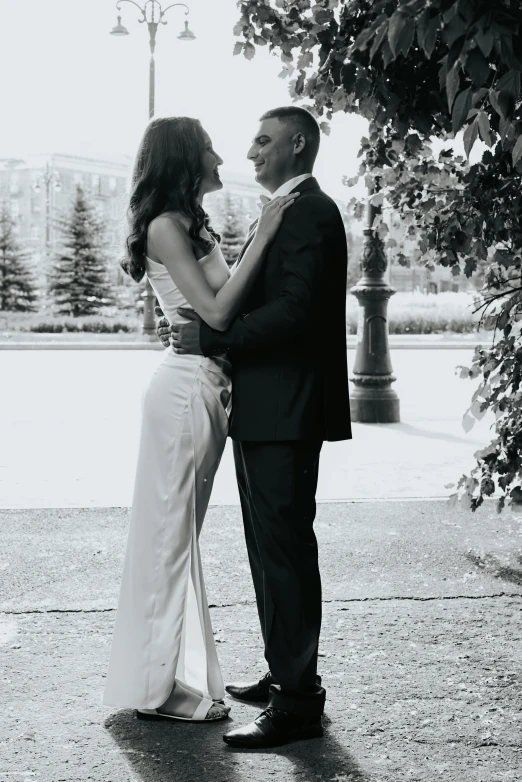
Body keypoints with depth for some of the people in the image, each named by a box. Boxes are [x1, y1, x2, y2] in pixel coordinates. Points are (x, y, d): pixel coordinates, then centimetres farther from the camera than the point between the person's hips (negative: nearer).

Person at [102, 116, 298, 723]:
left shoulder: (192, 225, 16)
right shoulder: (165, 226, -12)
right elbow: (217, 311, -20)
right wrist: (262, 237, -18)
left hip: (206, 389, 9)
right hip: (185, 389, -9)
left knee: (179, 533, 15)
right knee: (170, 532, -2)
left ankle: (175, 675, 26)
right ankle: (161, 688, 8)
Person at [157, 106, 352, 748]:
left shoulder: (310, 212, -13)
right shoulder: (280, 214, 19)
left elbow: (296, 309, -23)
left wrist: (211, 339, -20)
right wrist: (196, 326, 6)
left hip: (285, 412, -11)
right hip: (263, 408, 11)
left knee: (284, 549, -7)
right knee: (270, 546, 17)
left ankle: (298, 704, 0)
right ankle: (283, 675, 29)